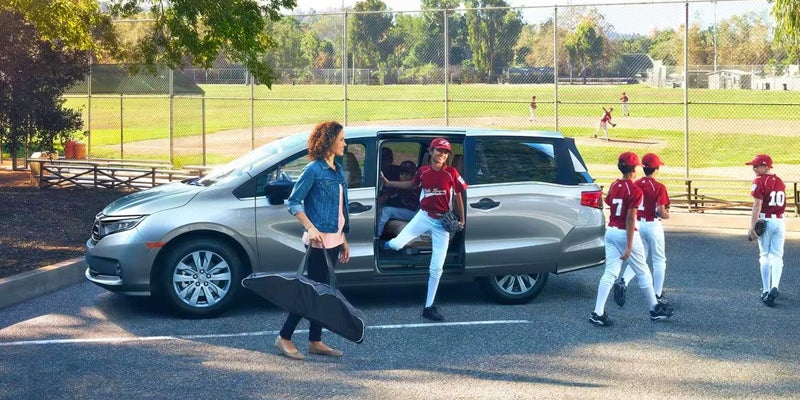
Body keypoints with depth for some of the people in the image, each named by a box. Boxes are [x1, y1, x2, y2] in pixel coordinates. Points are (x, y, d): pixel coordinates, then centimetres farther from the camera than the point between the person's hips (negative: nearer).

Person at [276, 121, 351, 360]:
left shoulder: (337, 169, 13)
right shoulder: (314, 170, -11)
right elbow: (293, 201, -12)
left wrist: (344, 240, 18)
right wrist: (310, 228, -20)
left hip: (334, 239, 8)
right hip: (319, 239, -8)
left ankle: (315, 342, 16)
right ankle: (284, 338, 2)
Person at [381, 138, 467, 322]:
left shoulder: (451, 173, -8)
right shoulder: (423, 171, -1)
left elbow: (458, 196, 1)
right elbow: (413, 184, 19)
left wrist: (461, 220, 2)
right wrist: (388, 183, 18)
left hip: (442, 222, -1)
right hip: (423, 216, 1)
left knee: (436, 268, 1)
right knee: (396, 245, -19)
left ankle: (428, 307, 13)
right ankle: (382, 245, 20)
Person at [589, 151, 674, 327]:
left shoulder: (614, 186, 5)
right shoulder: (635, 190, -15)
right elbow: (630, 219, -19)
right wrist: (629, 246, -19)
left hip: (610, 231, 6)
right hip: (626, 234, -6)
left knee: (610, 272, 4)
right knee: (643, 272, 10)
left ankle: (598, 313, -7)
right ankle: (655, 309, 25)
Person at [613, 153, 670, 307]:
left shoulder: (636, 185, 1)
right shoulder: (659, 187, -14)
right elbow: (661, 211, -18)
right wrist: (667, 215, 3)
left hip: (637, 224, 5)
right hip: (653, 225, -5)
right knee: (659, 261, 10)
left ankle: (623, 282, -10)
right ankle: (657, 296, 12)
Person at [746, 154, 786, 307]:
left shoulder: (759, 181, -10)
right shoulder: (779, 181, 12)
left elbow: (757, 205, -16)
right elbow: (782, 204, 13)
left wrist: (752, 227, -18)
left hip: (765, 221, -5)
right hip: (780, 221, 5)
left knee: (765, 256, 5)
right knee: (777, 256, 5)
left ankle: (766, 290, 6)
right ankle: (774, 287, -13)